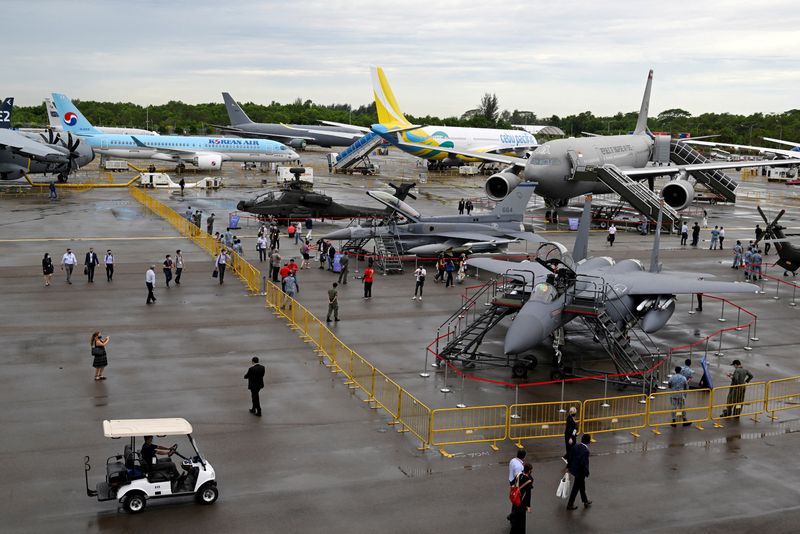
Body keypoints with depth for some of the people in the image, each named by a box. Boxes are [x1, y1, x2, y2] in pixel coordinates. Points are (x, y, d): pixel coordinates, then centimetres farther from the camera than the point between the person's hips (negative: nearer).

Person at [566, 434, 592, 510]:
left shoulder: (575, 446, -3)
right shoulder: (585, 451, -27)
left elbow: (570, 457, 6)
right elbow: (584, 464, -27)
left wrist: (568, 467, 17)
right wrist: (586, 473, -14)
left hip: (574, 469, 8)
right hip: (580, 472, -8)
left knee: (582, 486, 24)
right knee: (576, 488, 7)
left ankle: (585, 501, 41)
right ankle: (570, 505, 19)